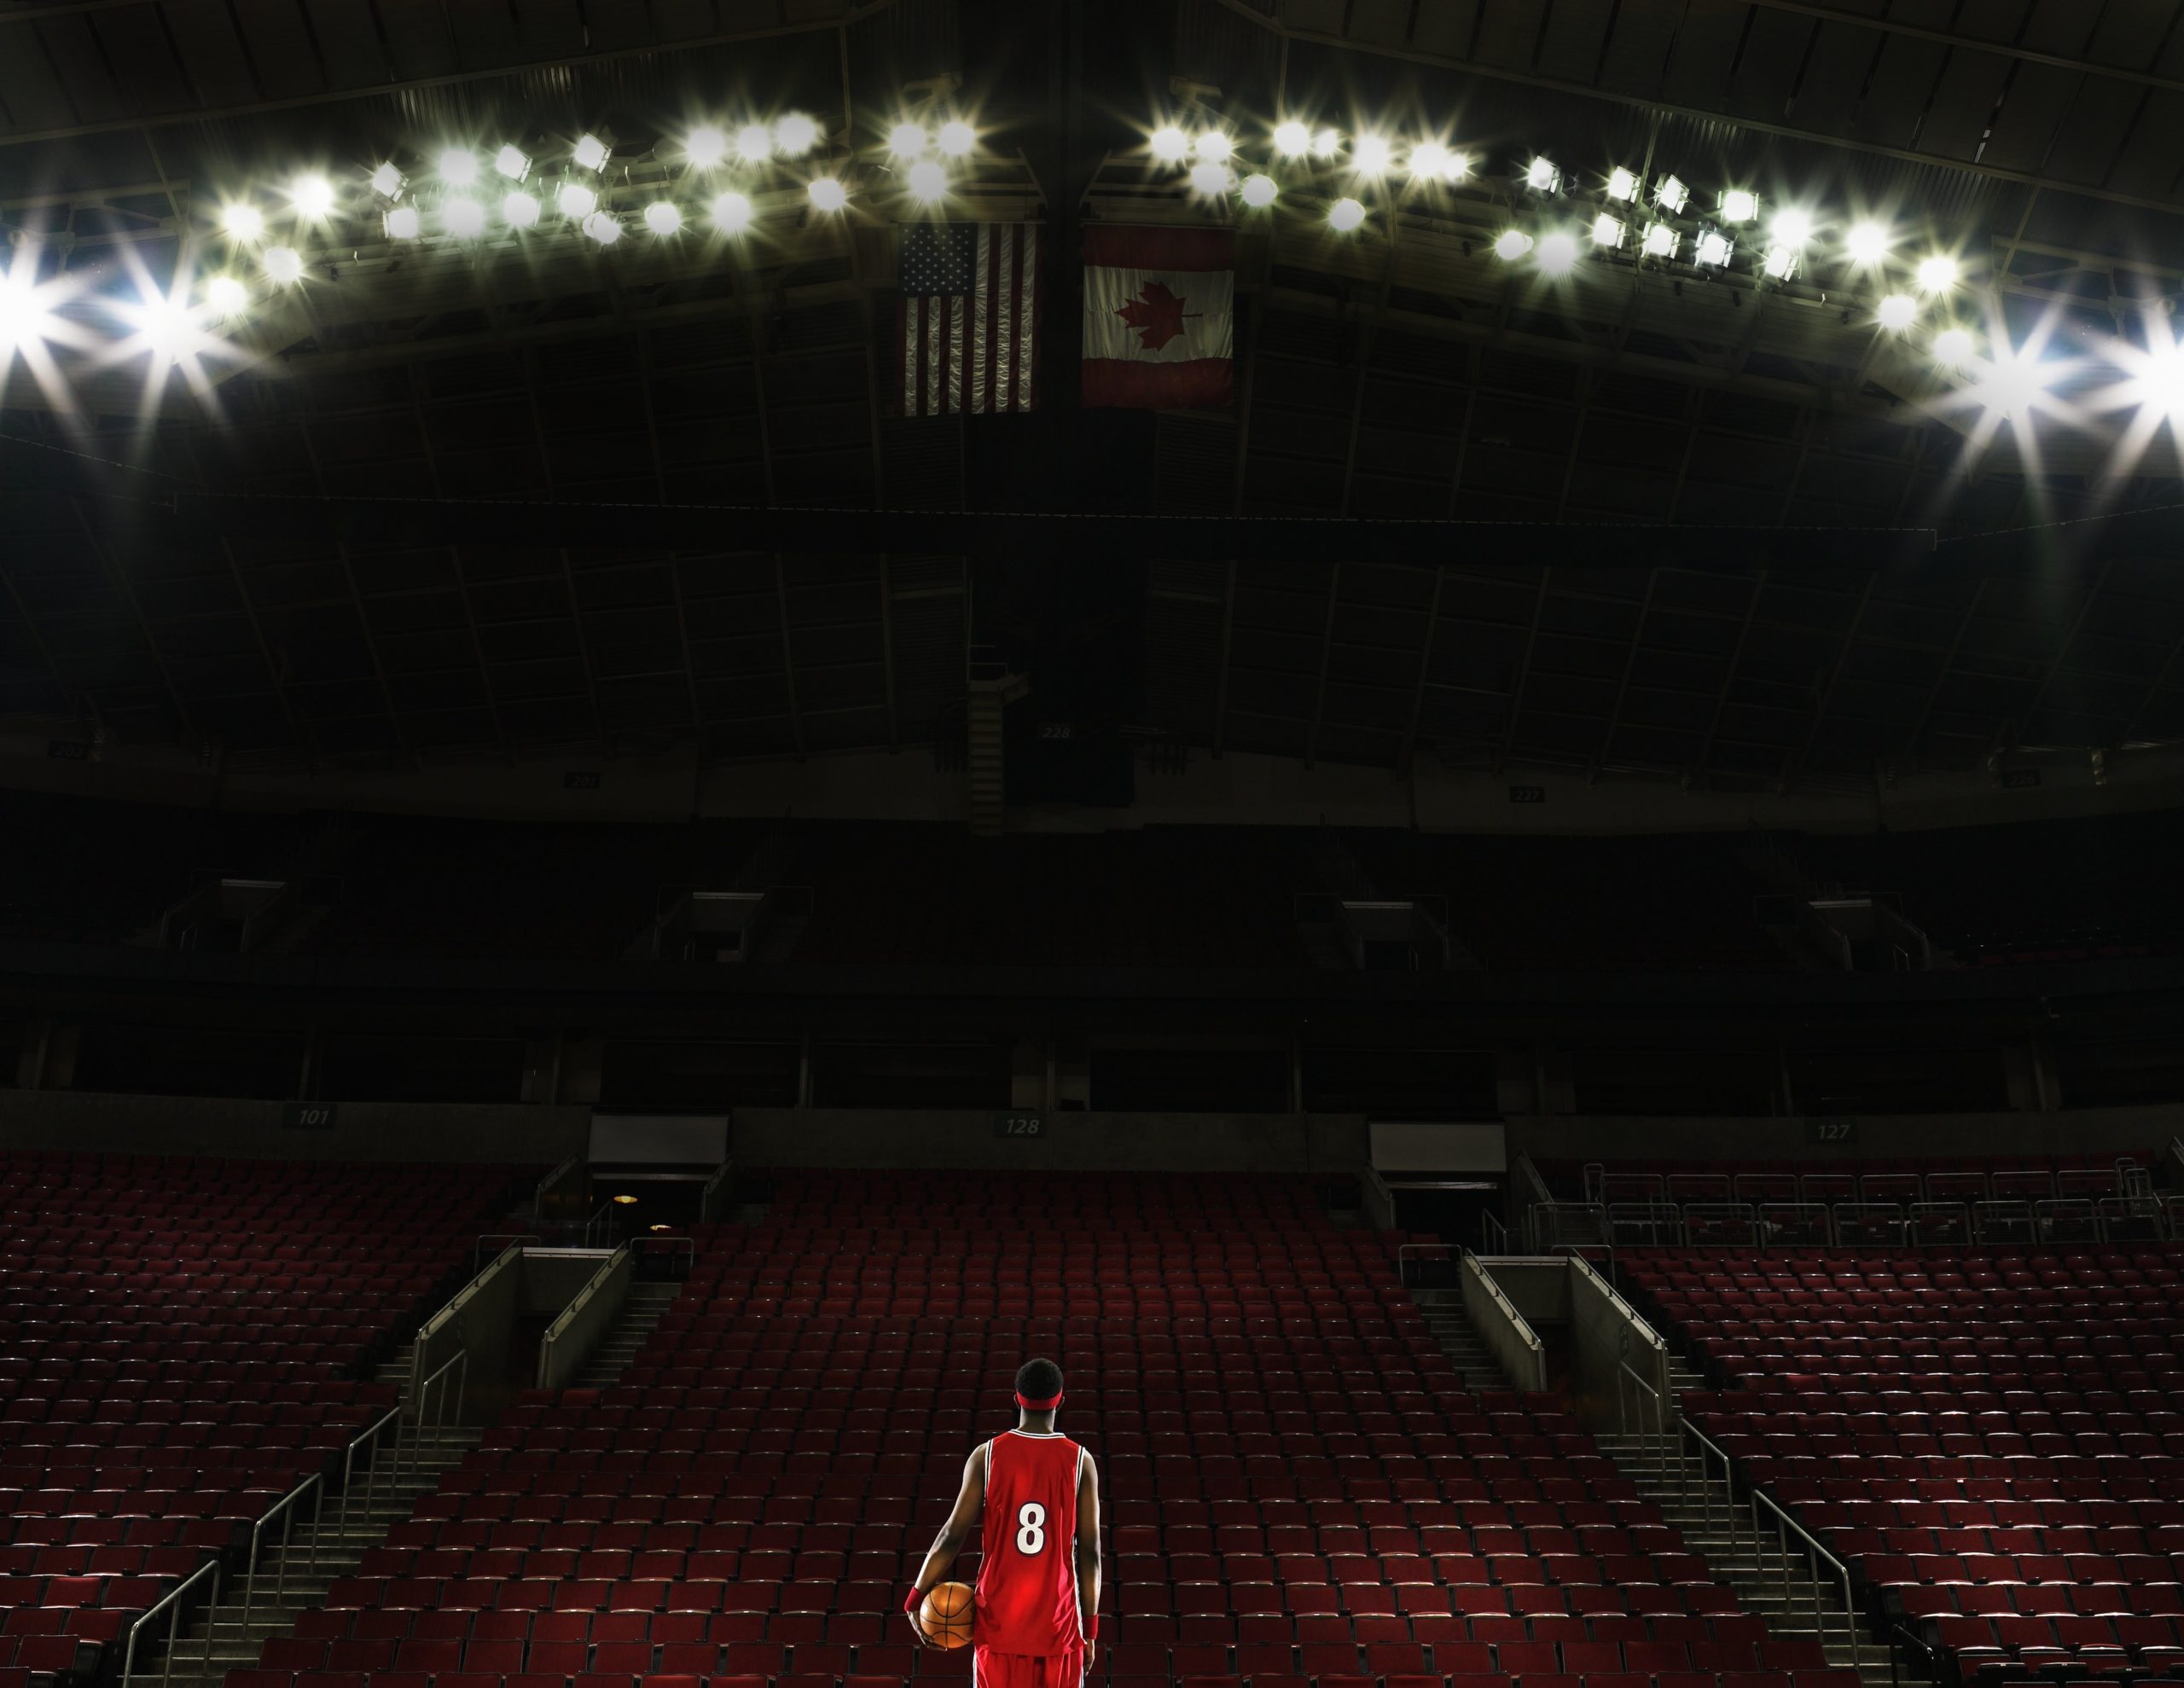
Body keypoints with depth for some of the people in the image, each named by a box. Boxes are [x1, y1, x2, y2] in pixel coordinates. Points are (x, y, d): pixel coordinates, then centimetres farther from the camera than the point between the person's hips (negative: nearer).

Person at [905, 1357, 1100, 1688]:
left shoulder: (986, 1456, -4)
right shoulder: (1080, 1462, -4)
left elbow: (953, 1535, -4)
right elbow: (1089, 1552, -3)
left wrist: (916, 1599, 6)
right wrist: (1090, 1629, 4)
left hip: (999, 1623, 1)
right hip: (1059, 1625, 0)